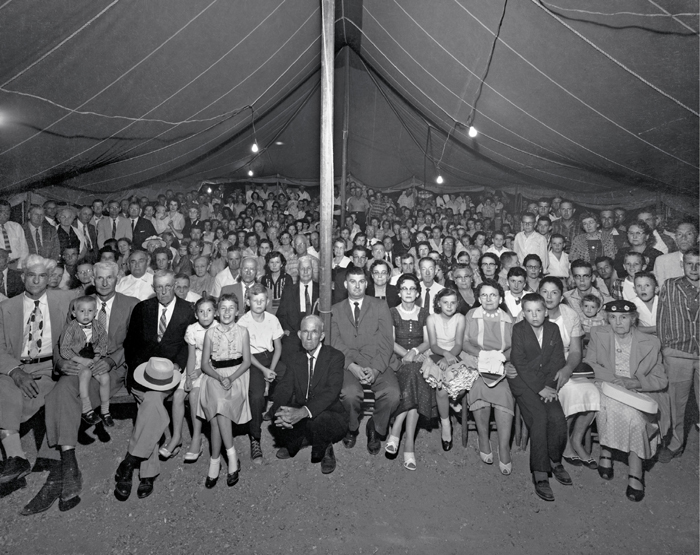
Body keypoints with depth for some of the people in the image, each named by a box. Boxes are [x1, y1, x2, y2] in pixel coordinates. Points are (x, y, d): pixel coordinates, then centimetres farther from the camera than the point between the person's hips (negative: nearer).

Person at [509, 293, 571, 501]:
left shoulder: (553, 329, 7)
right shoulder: (517, 330, -5)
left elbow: (558, 360, 4)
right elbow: (520, 363, -11)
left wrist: (550, 386, -10)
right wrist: (540, 389, -16)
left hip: (547, 381, 3)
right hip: (522, 380, -3)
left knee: (558, 418, -18)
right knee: (539, 418, -21)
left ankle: (554, 460, 7)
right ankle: (540, 474, -13)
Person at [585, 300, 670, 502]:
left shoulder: (651, 343, -1)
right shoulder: (598, 335, 2)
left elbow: (661, 381, 1)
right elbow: (589, 364, 1)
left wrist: (636, 382, -19)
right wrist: (615, 379, -16)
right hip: (607, 390, 1)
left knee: (633, 415, -32)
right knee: (608, 406, -34)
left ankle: (635, 473, -18)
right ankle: (606, 451, -14)